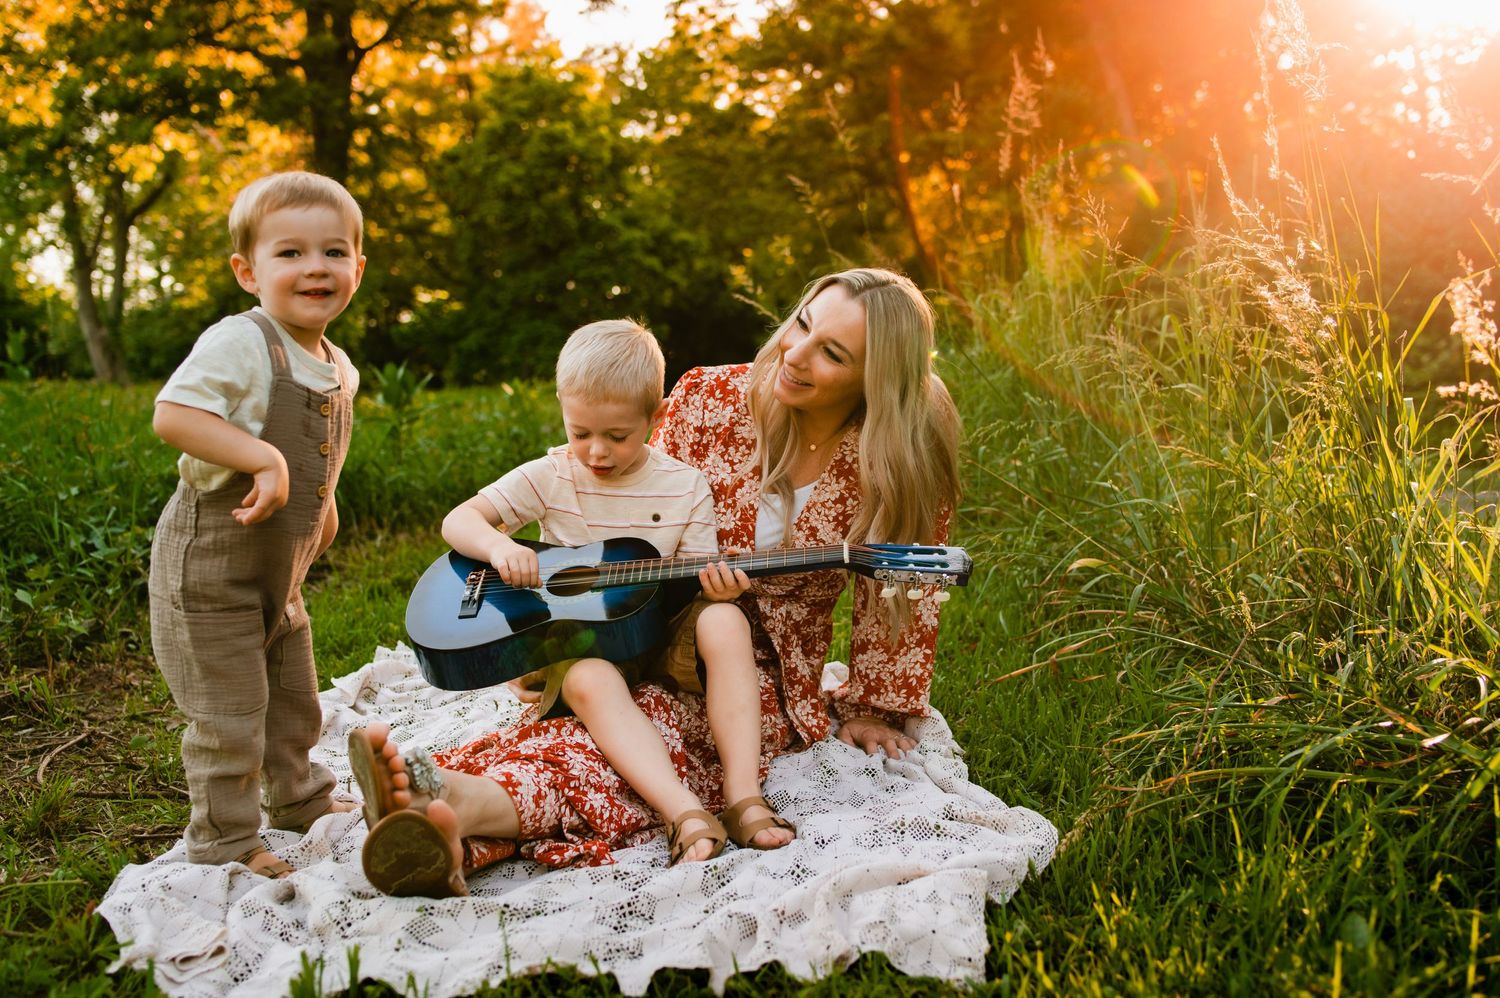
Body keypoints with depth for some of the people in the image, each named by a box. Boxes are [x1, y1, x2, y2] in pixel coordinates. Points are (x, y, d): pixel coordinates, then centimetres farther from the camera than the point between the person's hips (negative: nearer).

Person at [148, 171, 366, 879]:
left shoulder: (338, 368, 5)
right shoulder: (238, 344, -22)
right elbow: (172, 415, -32)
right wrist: (265, 461, -37)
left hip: (281, 568, 8)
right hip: (211, 563, -8)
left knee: (293, 699, 23)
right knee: (228, 714, 0)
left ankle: (300, 800, 44)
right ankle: (223, 841, 17)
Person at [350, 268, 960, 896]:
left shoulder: (904, 461, -6)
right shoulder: (710, 398, -2)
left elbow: (902, 592, 4)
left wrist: (871, 707, 7)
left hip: (768, 677, -2)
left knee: (654, 723, -35)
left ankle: (467, 805, -60)